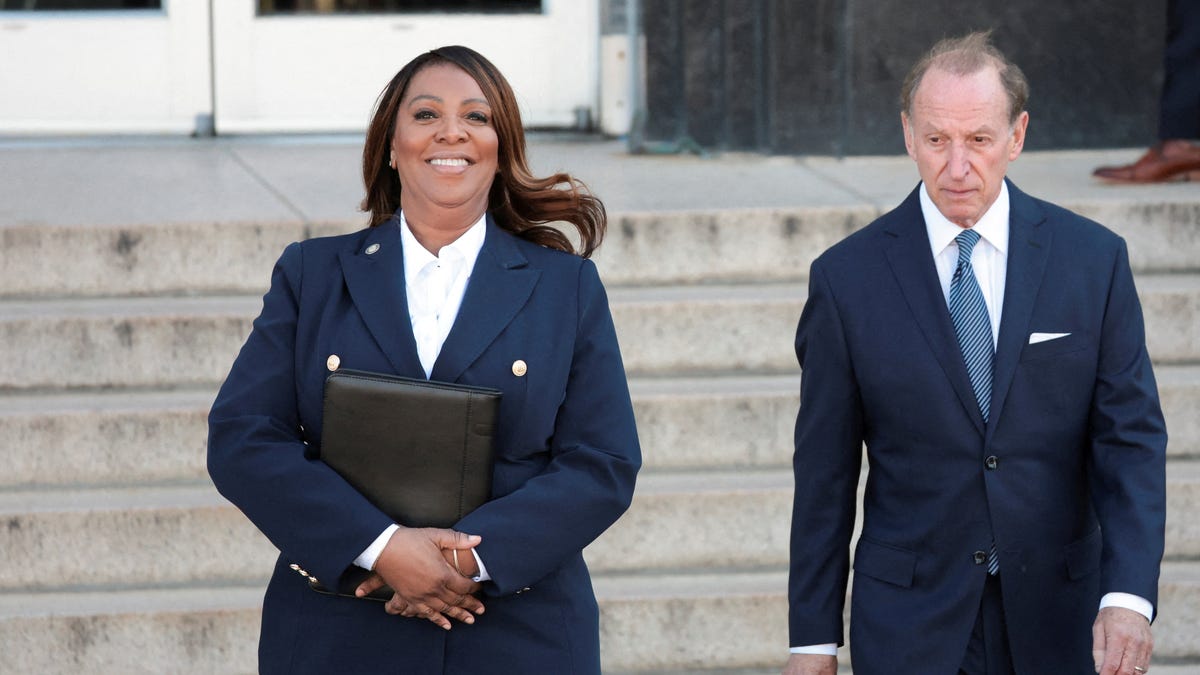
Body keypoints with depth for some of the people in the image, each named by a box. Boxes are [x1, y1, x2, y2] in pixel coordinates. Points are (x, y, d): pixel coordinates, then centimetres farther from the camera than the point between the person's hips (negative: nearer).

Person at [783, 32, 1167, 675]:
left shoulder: (1093, 259, -1)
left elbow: (1131, 437, -4)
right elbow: (824, 470, 0)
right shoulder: (847, 277, -3)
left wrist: (1128, 596, -17)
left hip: (1056, 621, 1)